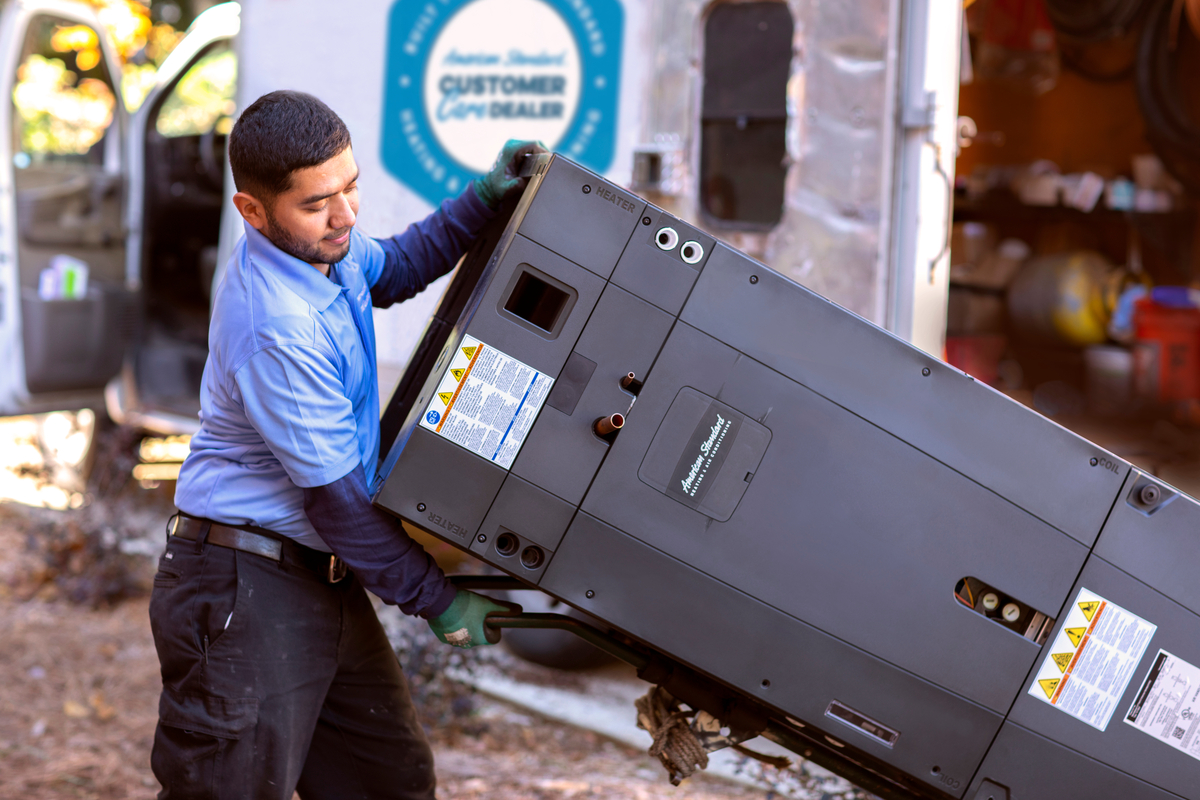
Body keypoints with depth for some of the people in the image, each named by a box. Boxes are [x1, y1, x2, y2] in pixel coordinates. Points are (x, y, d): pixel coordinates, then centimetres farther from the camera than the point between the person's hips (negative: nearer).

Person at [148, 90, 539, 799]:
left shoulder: (317, 242, 1)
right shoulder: (275, 329, -28)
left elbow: (391, 270, 27)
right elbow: (334, 497, -21)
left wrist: (484, 200, 14)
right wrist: (436, 599, -11)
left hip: (323, 578, 10)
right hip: (245, 593, -10)